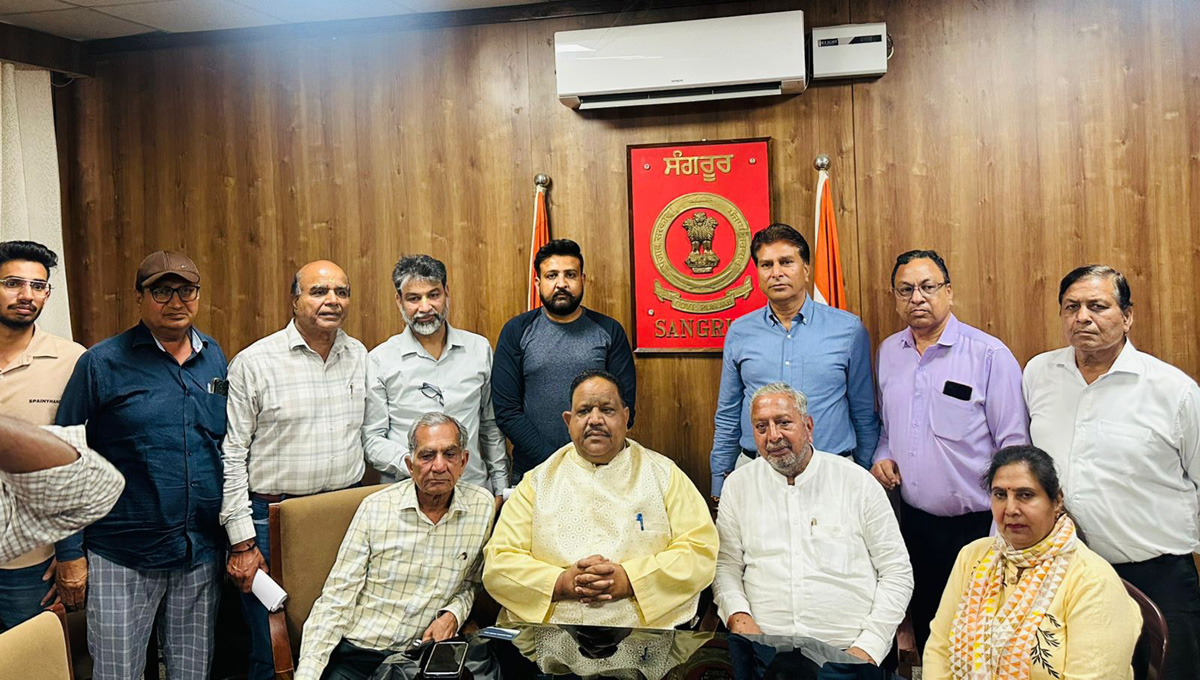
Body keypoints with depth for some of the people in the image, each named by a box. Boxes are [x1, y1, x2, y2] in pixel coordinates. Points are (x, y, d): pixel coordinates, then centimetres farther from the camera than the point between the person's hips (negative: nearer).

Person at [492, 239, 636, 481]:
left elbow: (624, 406, -2)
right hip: (532, 472, 0)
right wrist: (552, 459, -14)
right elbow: (505, 409, -5)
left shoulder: (609, 331, 2)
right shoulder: (517, 331, 0)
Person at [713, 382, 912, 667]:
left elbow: (897, 573, 4)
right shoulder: (738, 485, 10)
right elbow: (727, 566, 10)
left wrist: (868, 646, -7)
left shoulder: (857, 481, 4)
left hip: (847, 649, -1)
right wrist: (738, 616, -10)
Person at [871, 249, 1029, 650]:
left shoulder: (990, 355, -10)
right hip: (914, 522, 5)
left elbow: (1014, 448, -10)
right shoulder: (888, 353, 7)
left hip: (975, 526, -5)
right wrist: (882, 459, 3)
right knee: (924, 631, 16)